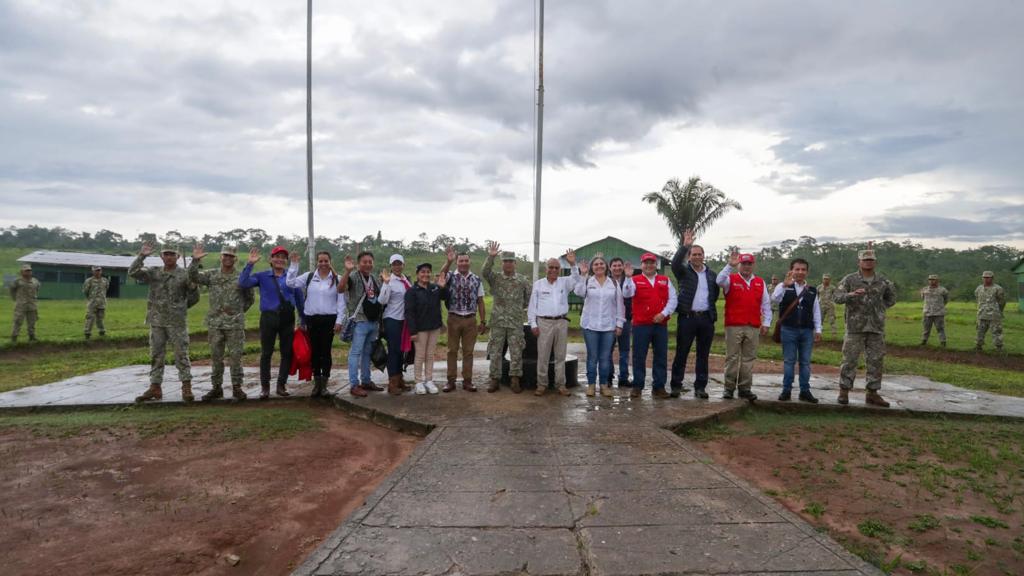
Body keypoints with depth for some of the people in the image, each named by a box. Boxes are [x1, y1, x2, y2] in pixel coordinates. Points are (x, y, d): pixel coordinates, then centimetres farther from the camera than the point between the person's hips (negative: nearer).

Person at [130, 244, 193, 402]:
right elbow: (133, 272, -2)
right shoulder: (153, 272, 7)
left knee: (181, 355, -2)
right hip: (156, 321, 4)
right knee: (156, 355, 9)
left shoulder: (184, 274, -1)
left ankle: (186, 387, 3)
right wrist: (142, 256, -13)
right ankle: (155, 388, 17)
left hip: (177, 322, -4)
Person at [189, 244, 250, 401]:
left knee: (235, 357, 1)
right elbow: (193, 277, -7)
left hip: (235, 324, -2)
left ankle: (237, 387, 10)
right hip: (215, 322, 2)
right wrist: (195, 261, -18)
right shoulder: (211, 274, 6)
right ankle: (216, 387, 18)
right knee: (216, 357, 9)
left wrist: (238, 311, 6)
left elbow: (250, 299, 11)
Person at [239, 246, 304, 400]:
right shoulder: (262, 276, 5)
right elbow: (243, 283, -8)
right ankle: (265, 387, 14)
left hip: (288, 318, 1)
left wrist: (303, 319, 8)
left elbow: (299, 298, 9)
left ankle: (281, 385, 19)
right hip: (269, 317, -1)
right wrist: (250, 264, -15)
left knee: (287, 353, 6)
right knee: (266, 353, 3)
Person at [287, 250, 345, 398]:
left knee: (326, 351, 1)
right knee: (314, 351, 9)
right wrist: (294, 264, -6)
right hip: (312, 319, 2)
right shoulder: (309, 276, 6)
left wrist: (339, 320, -5)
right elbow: (290, 283, -3)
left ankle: (324, 385, 9)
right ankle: (316, 384, 20)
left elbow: (341, 302, 0)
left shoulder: (336, 279, 0)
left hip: (329, 319, -2)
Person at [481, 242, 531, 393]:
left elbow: (528, 297, 17)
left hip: (516, 322, 0)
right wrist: (490, 257, -25)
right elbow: (484, 272, -17)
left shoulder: (523, 280, 5)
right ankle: (494, 379, 14)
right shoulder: (495, 278, 3)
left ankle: (515, 380, 11)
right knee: (495, 352, 4)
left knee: (516, 352, 1)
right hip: (498, 321, 0)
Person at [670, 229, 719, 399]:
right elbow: (675, 263, -18)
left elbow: (715, 294, 18)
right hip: (687, 317, -3)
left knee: (703, 355, 7)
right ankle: (676, 386, 6)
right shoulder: (683, 272, 3)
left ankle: (700, 387, 15)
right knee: (681, 353, 0)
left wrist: (710, 309, 7)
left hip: (706, 318, 3)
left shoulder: (712, 275, 13)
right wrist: (684, 245, -25)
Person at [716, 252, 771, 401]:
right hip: (733, 326, -3)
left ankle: (745, 389, 14)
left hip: (753, 327, 3)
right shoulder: (731, 279, 4)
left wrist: (766, 323, 8)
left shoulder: (760, 282, 13)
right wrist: (730, 265, -25)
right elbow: (720, 281, -19)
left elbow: (766, 304, 13)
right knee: (732, 358, 1)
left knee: (748, 359, 6)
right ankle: (729, 388, 7)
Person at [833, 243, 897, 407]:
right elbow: (836, 297, -12)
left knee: (875, 361, 7)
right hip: (855, 327, -4)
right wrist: (851, 294, -28)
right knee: (850, 360, -1)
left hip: (877, 328, 4)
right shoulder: (850, 279, -2)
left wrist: (879, 308, 10)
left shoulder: (883, 281, 8)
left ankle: (872, 393, 17)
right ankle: (844, 391, 7)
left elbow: (891, 298, 23)